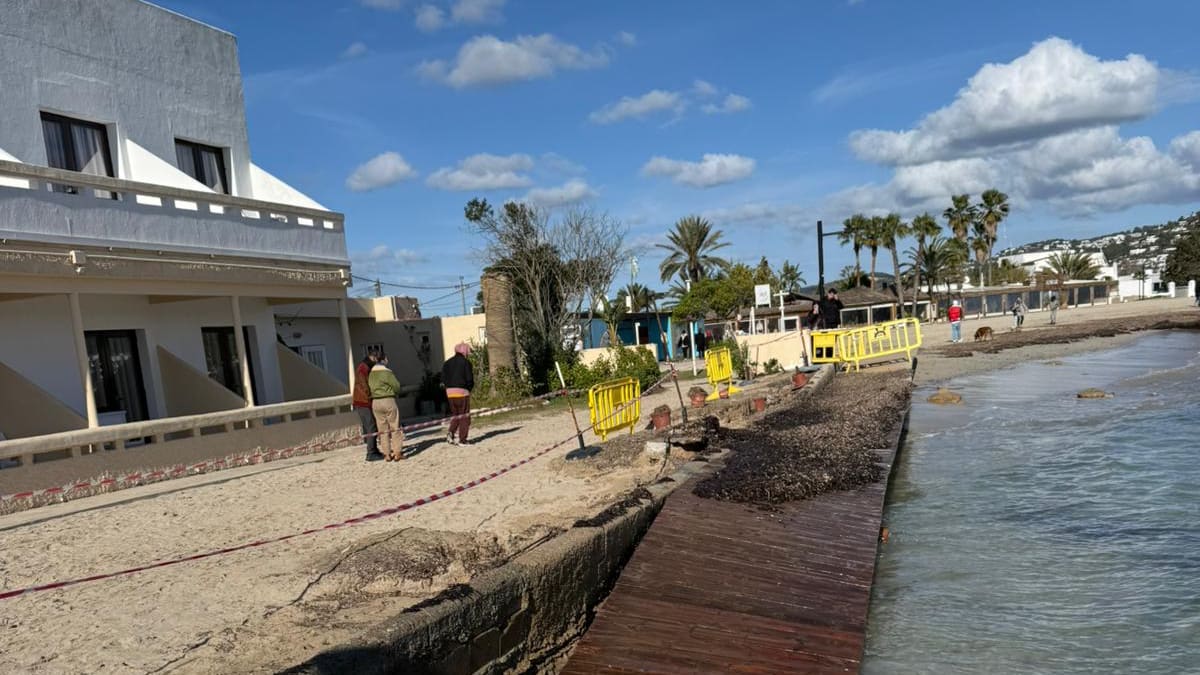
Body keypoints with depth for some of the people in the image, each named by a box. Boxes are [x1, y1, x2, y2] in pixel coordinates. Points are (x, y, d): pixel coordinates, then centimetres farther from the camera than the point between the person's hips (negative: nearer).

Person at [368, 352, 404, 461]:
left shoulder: (371, 374, 8)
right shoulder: (387, 372, -11)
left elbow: (370, 388, 6)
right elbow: (397, 386, -7)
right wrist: (395, 394, 13)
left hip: (375, 402, 6)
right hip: (388, 400, -6)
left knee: (382, 429, 9)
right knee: (395, 427, 2)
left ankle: (387, 454, 9)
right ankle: (397, 453, 1)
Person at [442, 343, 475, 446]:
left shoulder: (447, 363, 10)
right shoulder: (465, 362, -7)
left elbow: (443, 379, 6)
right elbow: (469, 378, -10)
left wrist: (450, 385, 13)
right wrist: (469, 388, 7)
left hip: (449, 392, 5)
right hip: (462, 392, -5)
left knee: (455, 414, 18)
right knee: (464, 417, 4)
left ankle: (451, 432, -3)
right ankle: (462, 439, 2)